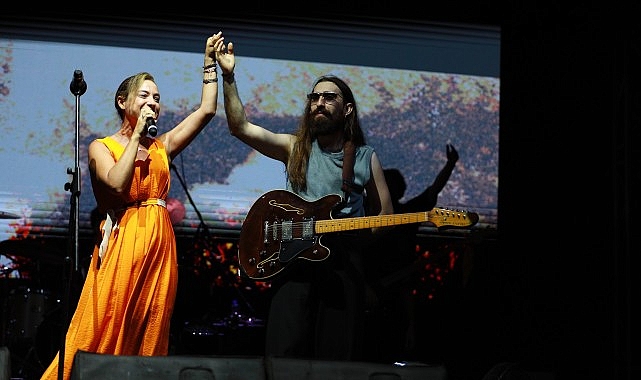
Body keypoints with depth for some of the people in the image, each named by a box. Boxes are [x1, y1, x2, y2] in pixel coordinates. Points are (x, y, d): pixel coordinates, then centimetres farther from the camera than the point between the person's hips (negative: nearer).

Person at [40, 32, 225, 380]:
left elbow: (206, 110, 12)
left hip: (160, 244, 5)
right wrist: (137, 134, -10)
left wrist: (209, 63, 10)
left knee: (150, 334, 4)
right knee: (108, 330, -10)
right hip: (122, 243, -5)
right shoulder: (101, 147, 4)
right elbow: (118, 185, -16)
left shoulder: (161, 146, 16)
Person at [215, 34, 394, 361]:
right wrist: (228, 77, -12)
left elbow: (384, 214, 14)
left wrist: (355, 237, -3)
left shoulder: (366, 158, 11)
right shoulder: (295, 147, 9)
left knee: (337, 354, 0)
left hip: (344, 263, 1)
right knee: (285, 353, -11)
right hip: (295, 259, 0)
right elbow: (239, 127, -2)